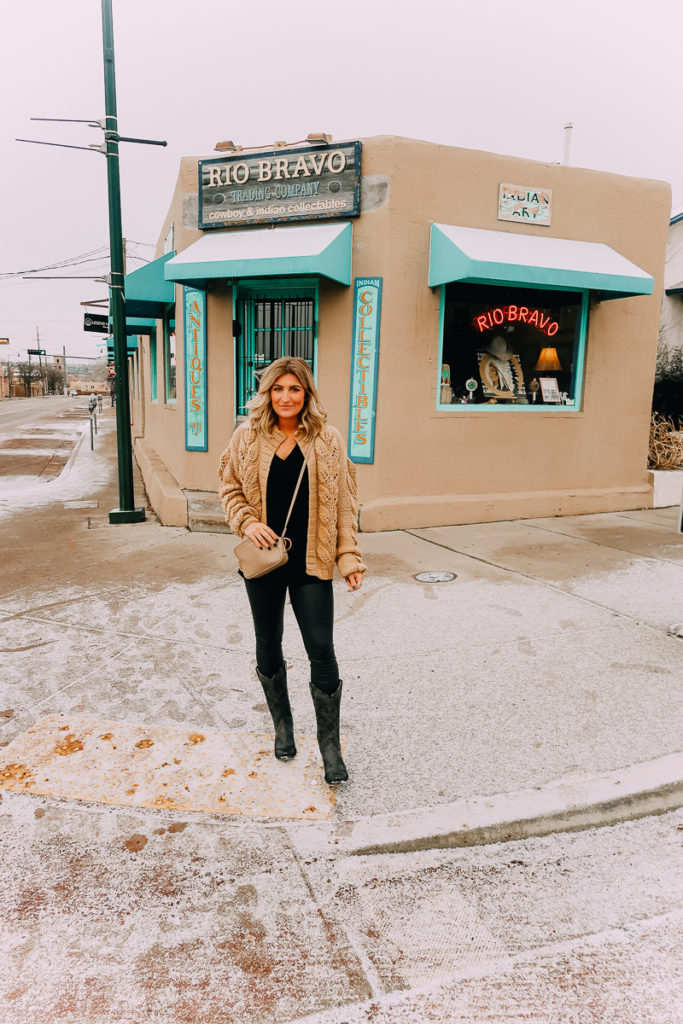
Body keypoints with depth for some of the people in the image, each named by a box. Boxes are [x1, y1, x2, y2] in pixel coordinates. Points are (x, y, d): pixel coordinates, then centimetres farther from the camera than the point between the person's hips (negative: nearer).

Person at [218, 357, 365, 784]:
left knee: (322, 649, -2)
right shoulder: (247, 438, 2)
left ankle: (330, 744, 15)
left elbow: (344, 503, -1)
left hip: (311, 562, -2)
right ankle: (283, 725, 37)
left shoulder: (327, 440, -1)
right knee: (269, 645, 15)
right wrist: (246, 521, -9)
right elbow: (230, 488, 10)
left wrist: (350, 557, -6)